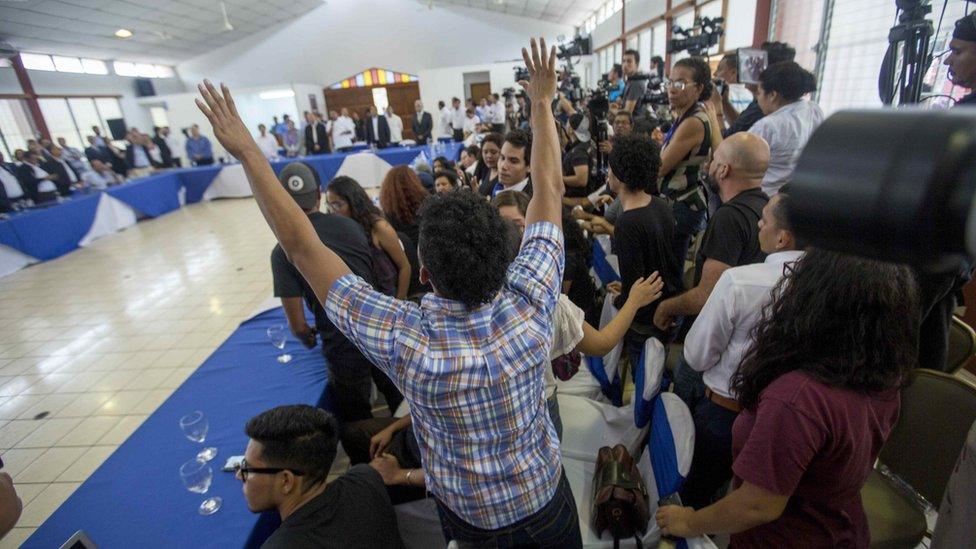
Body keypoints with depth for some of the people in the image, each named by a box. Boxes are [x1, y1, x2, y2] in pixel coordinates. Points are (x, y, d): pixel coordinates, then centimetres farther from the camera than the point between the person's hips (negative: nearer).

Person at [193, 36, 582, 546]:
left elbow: (303, 247, -26)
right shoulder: (528, 305, -31)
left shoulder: (404, 340, -36)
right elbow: (550, 190, -19)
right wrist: (543, 103, -8)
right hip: (543, 497, 2)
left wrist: (247, 152, -18)